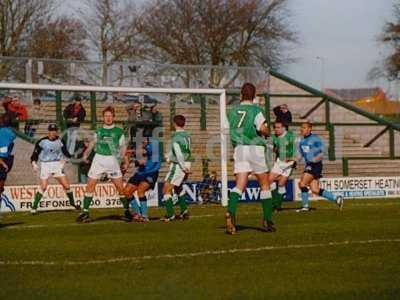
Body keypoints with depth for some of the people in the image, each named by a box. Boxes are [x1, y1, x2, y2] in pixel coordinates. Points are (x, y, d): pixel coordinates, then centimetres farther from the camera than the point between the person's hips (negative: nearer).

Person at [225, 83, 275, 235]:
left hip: (239, 148, 3)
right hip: (255, 148, -3)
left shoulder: (232, 111, 9)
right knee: (265, 185, 10)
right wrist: (267, 132, 7)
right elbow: (263, 129, -16)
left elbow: (228, 131, 12)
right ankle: (267, 221, 11)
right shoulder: (255, 110, -5)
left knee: (239, 186, -4)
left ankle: (231, 212, -31)